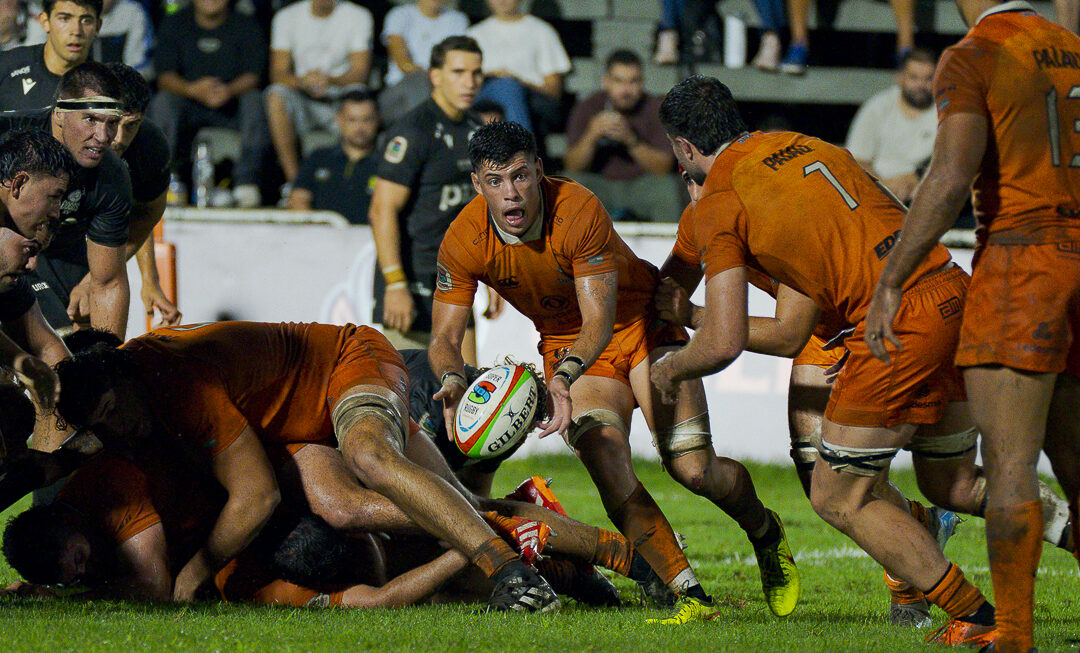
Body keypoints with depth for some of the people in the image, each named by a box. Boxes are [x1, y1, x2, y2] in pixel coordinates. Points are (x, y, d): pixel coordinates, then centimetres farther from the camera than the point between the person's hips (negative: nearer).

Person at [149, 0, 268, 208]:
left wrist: (229, 91, -33)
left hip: (231, 107, 0)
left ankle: (246, 182, -32)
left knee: (254, 101, -30)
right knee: (162, 102, -29)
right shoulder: (173, 25, 3)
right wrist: (193, 90, -30)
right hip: (188, 104, 0)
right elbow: (165, 79, -8)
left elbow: (252, 77, -9)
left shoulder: (245, 25, 1)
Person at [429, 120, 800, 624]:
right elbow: (444, 338, -13)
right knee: (605, 462, -25)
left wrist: (563, 377, -51)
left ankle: (766, 534, 22)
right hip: (567, 345, 3)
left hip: (642, 324, -3)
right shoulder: (464, 241, -19)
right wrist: (452, 379, -36)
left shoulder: (578, 211, -30)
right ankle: (689, 594, -19)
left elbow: (599, 322, -32)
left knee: (693, 469, -12)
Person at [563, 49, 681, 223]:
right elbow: (572, 166, -11)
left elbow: (664, 166, -13)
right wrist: (592, 135, -29)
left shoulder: (655, 108, -7)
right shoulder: (587, 108, -5)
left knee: (666, 187, -31)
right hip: (601, 186, 1)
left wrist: (630, 140, -28)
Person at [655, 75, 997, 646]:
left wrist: (671, 368, 17)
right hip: (953, 289, 8)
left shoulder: (718, 206, -1)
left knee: (838, 499, 5)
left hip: (899, 325, -8)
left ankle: (977, 618, 0)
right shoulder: (804, 146, 20)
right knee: (950, 483, 24)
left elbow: (723, 345, -6)